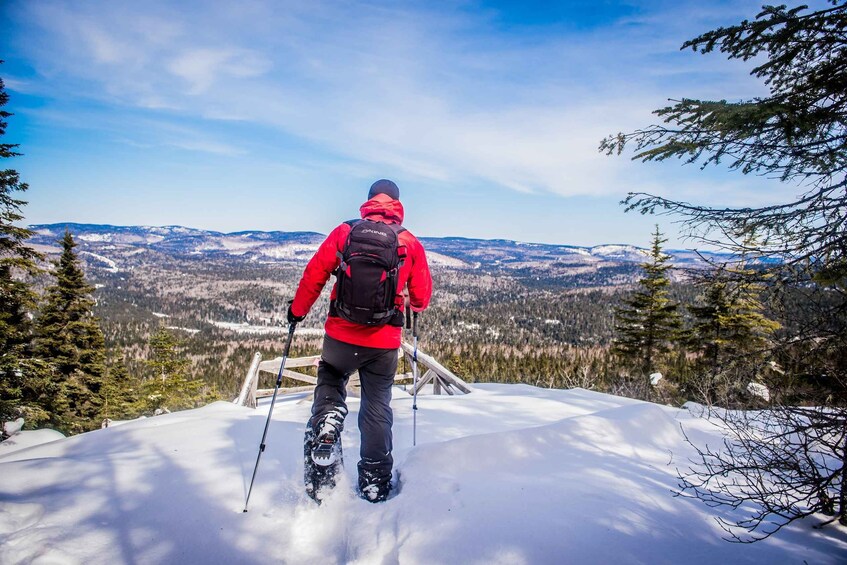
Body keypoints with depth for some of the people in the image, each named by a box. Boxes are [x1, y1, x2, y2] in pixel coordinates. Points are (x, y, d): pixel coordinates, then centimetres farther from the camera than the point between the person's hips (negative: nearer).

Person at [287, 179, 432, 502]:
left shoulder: (344, 232, -1)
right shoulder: (411, 243, 0)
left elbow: (314, 274, 0)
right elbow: (421, 296, 4)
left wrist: (298, 310, 15)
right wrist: (416, 306, 28)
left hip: (341, 334, 0)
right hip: (385, 341, 1)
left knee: (330, 385, 25)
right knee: (377, 405, 16)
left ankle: (325, 427, -3)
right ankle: (375, 480, 22)